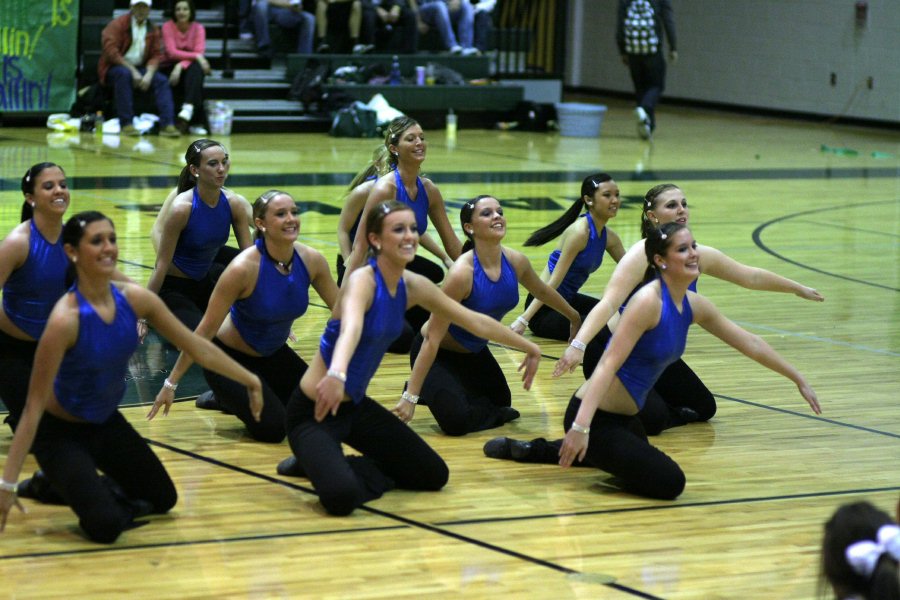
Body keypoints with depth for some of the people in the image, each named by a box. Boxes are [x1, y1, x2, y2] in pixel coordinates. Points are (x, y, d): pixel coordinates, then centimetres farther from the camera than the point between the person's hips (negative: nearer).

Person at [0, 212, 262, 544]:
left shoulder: (135, 299, -14)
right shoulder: (66, 319, -33)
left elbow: (198, 347, 0)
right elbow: (34, 406, -30)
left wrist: (251, 380, 6)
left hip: (107, 423, 7)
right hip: (60, 431, -7)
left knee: (163, 499, 16)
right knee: (106, 527, -18)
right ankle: (53, 485, 10)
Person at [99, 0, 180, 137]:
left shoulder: (153, 30, 8)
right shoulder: (117, 24, -6)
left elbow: (156, 55, 4)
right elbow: (110, 51, -15)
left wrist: (149, 74, -17)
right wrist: (132, 70, -21)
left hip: (139, 68, 5)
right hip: (114, 68, -5)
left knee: (162, 80, -18)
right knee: (124, 74, -37)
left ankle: (167, 124, -27)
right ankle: (126, 124, -37)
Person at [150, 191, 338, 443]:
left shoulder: (311, 261, -15)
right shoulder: (244, 268, -30)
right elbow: (206, 329, -24)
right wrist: (171, 384, -20)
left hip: (274, 355, 6)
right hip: (230, 357, -6)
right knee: (272, 427, -20)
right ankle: (226, 397, 12)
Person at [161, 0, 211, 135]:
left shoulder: (198, 28, -2)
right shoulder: (168, 26, -7)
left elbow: (199, 52, -13)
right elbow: (172, 52, -17)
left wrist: (181, 66, -29)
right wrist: (196, 56, -27)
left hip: (191, 66, 2)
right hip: (171, 66, -2)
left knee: (196, 69, -34)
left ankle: (188, 108, -49)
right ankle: (196, 122, -38)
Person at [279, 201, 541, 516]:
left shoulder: (412, 286, 0)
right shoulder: (361, 281, -24)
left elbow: (476, 321, 12)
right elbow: (351, 328, -46)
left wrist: (528, 347, 18)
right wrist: (336, 374, -66)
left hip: (356, 407, 8)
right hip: (315, 411, -8)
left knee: (433, 476, 9)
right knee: (342, 497, -31)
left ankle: (328, 465, 16)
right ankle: (315, 461, 4)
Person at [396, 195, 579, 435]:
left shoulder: (515, 262, -14)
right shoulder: (463, 272, -33)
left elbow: (543, 291, 12)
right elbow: (433, 338, -30)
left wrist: (574, 317, 29)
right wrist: (411, 396, -31)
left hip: (475, 352, 7)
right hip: (438, 353, -7)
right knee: (457, 420, -25)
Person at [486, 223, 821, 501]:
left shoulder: (693, 306, 4)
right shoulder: (649, 301, -21)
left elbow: (748, 343, 15)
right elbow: (609, 364, -28)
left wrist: (799, 380, 19)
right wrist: (581, 427, -36)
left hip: (624, 417, 10)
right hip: (596, 417, -10)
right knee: (668, 483, -16)